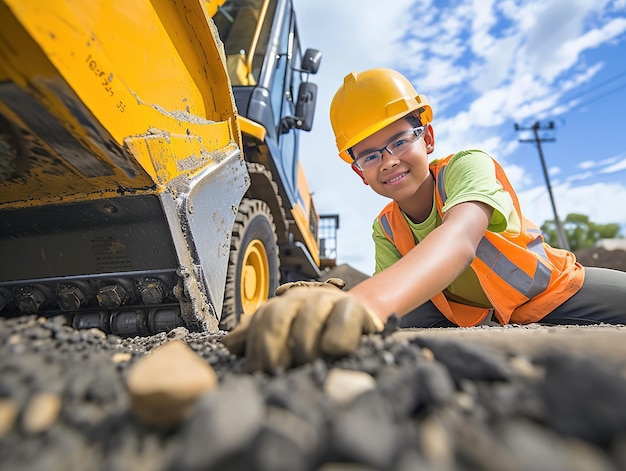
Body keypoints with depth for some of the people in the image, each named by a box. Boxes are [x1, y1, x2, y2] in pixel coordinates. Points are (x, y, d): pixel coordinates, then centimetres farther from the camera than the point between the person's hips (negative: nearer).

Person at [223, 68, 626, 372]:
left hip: (554, 293, -2)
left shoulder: (470, 166, -28)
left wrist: (366, 301, -69)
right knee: (404, 321, -21)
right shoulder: (386, 230, -13)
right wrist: (337, 302, -48)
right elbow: (394, 295, -25)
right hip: (483, 319, 3)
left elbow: (459, 239, -50)